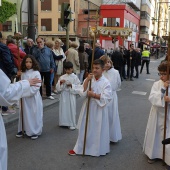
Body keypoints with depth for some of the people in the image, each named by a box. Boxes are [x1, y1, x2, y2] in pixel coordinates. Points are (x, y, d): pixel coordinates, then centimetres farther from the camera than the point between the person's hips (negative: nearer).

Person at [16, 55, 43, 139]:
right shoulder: (23, 73, 7)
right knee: (25, 114, 13)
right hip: (25, 98, 5)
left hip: (34, 97, -5)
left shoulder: (36, 73, -9)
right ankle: (22, 130, 25)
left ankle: (35, 132, 13)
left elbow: (37, 86, -15)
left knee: (35, 114, 2)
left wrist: (28, 92, -19)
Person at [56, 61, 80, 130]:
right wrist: (60, 82, -15)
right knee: (63, 109, 7)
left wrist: (71, 85, -19)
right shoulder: (62, 77, 4)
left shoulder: (75, 77, -4)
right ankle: (64, 122, 21)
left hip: (71, 95, -3)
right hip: (64, 95, 3)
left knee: (72, 109, 1)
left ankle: (72, 124, 10)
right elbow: (58, 88, 1)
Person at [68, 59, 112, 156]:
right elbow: (83, 92, -8)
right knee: (85, 128, 14)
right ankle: (80, 148, 29)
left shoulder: (106, 82, -12)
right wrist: (87, 81, -18)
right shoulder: (89, 79, 0)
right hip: (88, 107, 4)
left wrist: (93, 95, -20)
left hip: (99, 109, -4)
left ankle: (100, 149, 27)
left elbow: (107, 98, -20)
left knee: (99, 129, 7)